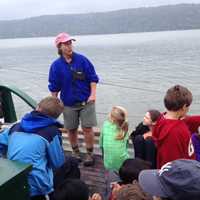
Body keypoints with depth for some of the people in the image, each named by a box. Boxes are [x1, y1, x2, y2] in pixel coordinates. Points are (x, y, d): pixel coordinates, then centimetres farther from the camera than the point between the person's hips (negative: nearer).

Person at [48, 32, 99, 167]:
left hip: (86, 101, -1)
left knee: (87, 128, -2)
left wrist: (93, 94, -13)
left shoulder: (82, 60, -5)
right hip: (68, 104, 2)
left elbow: (93, 78, -3)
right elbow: (54, 87, 3)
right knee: (71, 130, 11)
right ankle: (75, 152, 32)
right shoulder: (56, 65, -3)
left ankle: (90, 154, 14)